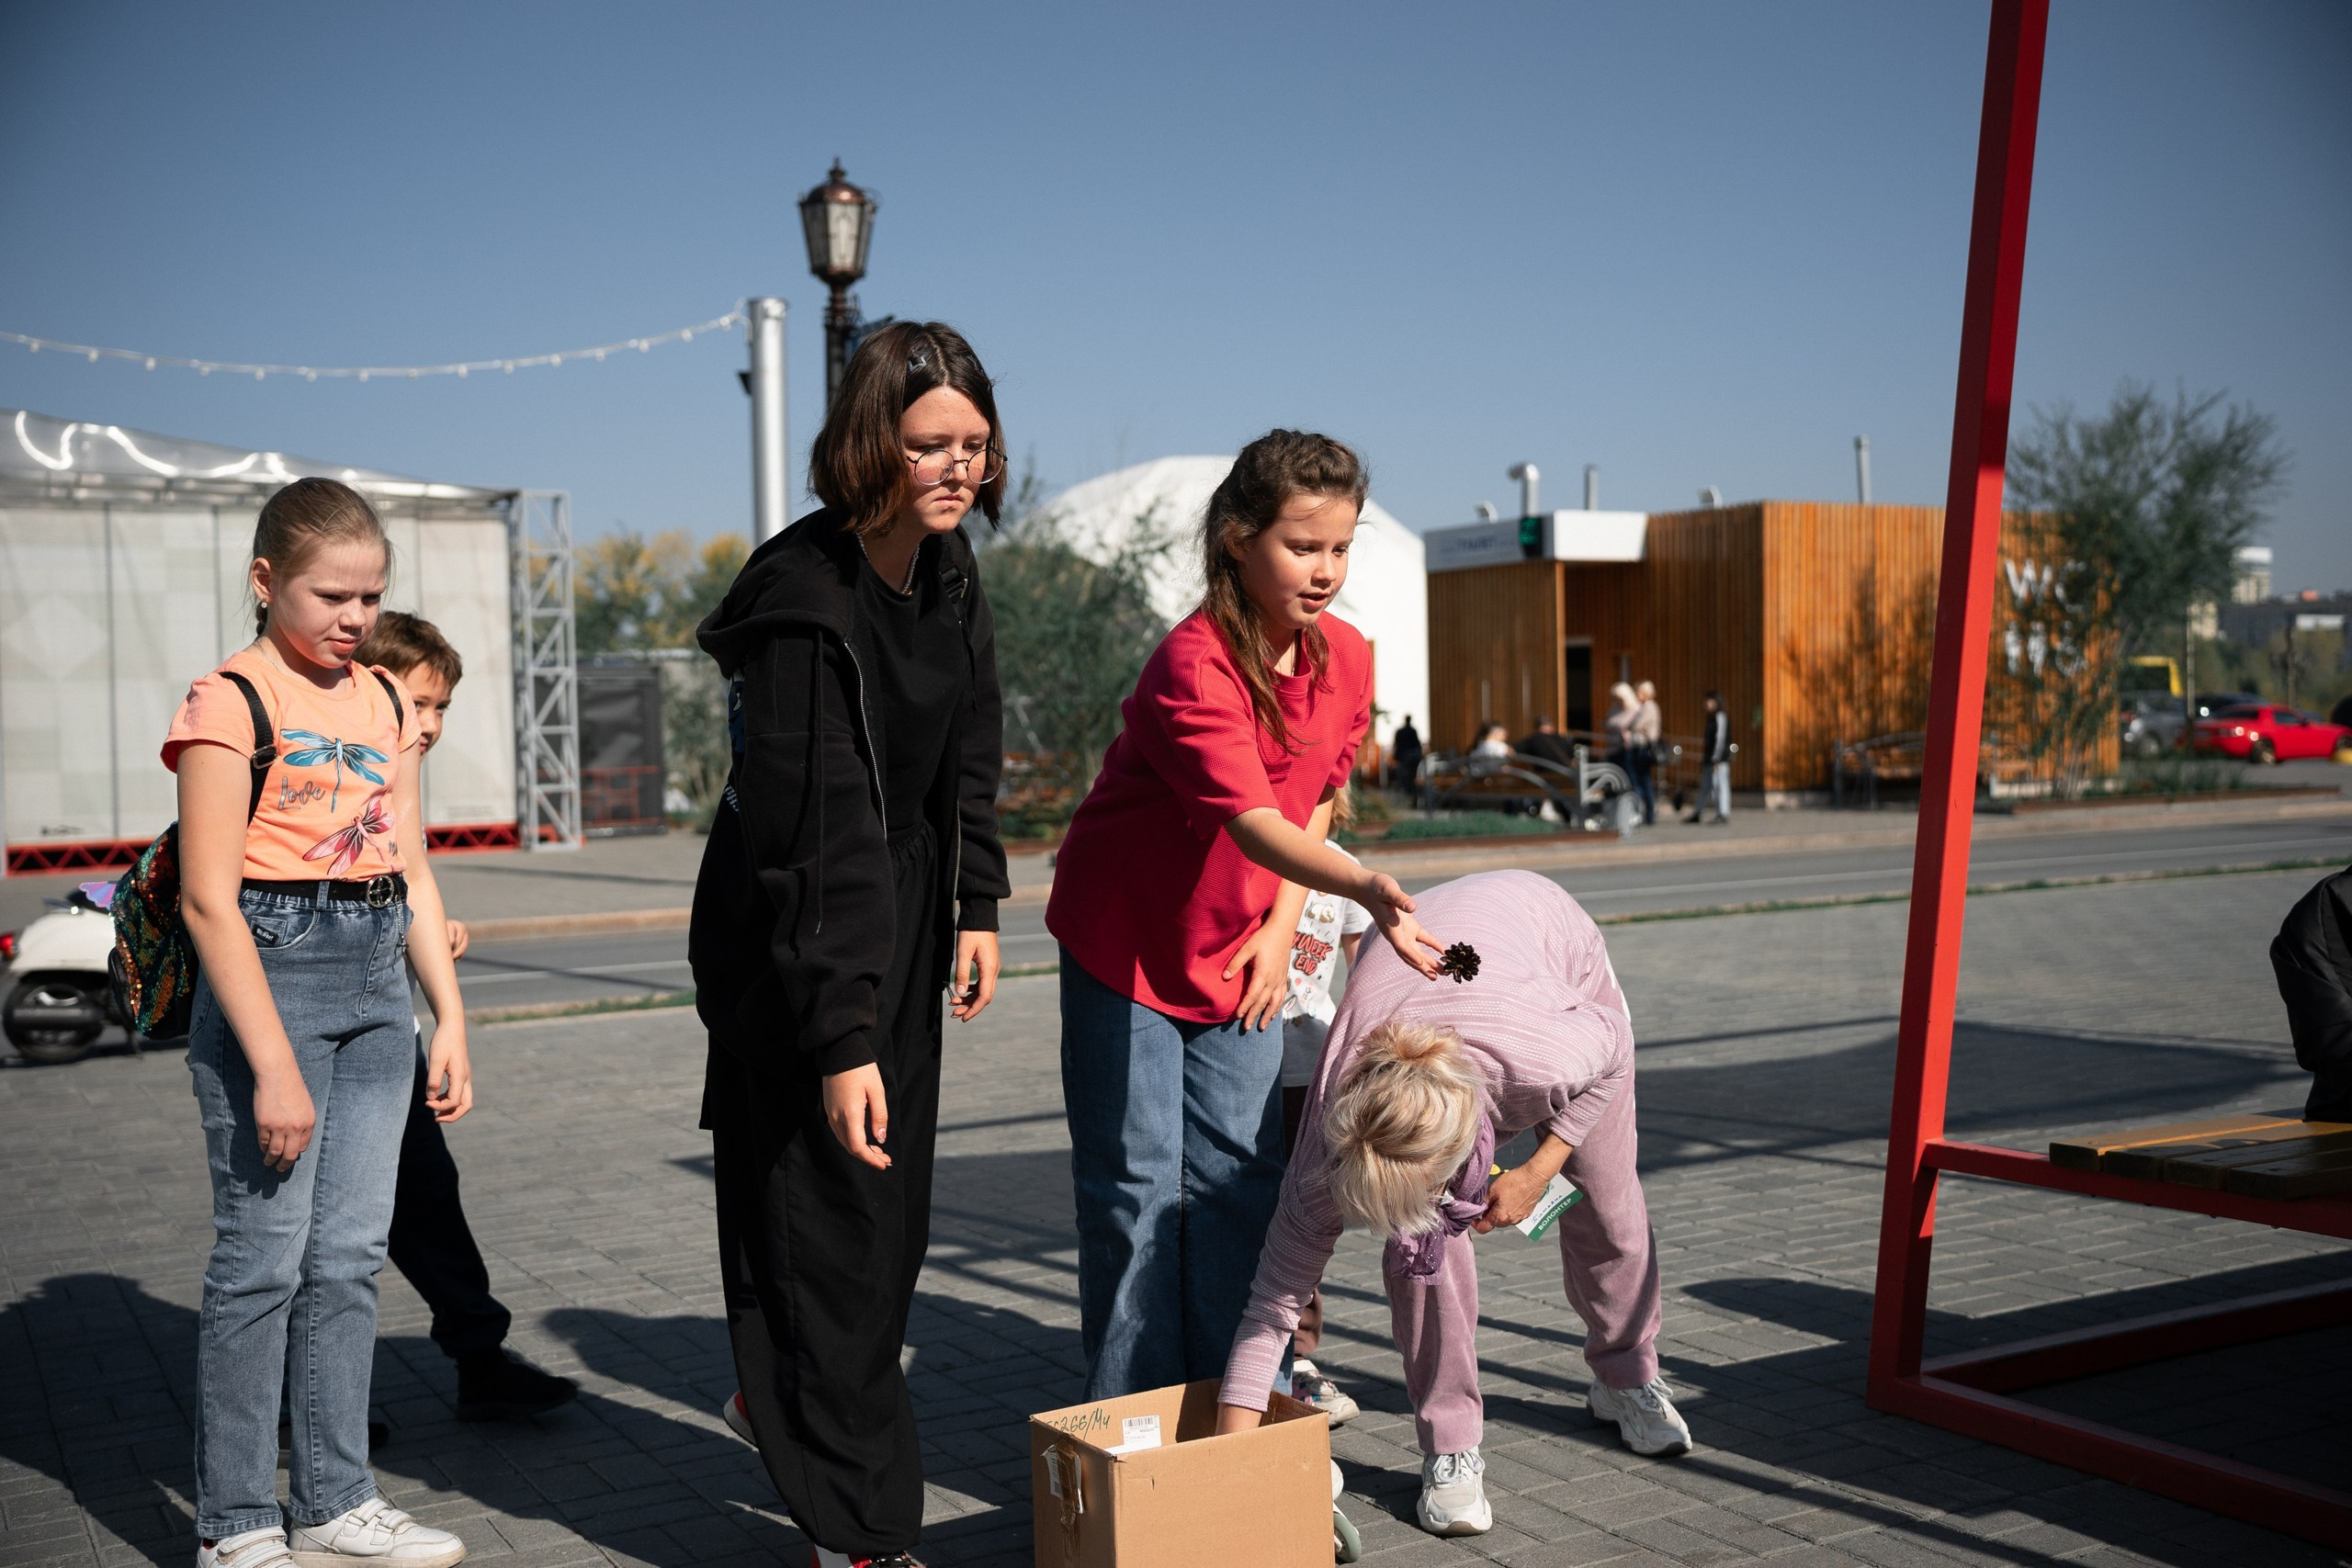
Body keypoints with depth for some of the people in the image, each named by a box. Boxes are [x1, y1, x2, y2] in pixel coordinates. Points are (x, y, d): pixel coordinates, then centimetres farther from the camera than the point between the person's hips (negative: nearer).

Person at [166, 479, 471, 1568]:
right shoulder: (232, 702, -8)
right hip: (270, 976, -6)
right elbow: (208, 900, -13)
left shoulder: (384, 703, 12)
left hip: (376, 986, 6)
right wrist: (273, 1065, -17)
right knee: (264, 1254, -2)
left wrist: (449, 1017, 11)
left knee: (349, 1255, 9)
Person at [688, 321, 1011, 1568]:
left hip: (899, 921, 9)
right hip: (793, 941, -8)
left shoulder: (947, 573, 0)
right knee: (831, 1208, -3)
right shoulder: (807, 607, -26)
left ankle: (779, 1395, 42)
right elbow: (812, 844, -29)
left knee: (892, 1195, 18)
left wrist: (975, 910, 8)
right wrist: (839, 1040, -31)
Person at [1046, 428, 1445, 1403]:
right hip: (1126, 945, -5)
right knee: (1136, 1191, 1)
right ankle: (1132, 1424, 13)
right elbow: (1251, 821, -40)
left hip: (1239, 955, 6)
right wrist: (1365, 888, -56)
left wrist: (1283, 924, -3)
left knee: (1240, 1179, 6)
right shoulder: (1193, 667, -28)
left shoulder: (1345, 659, -6)